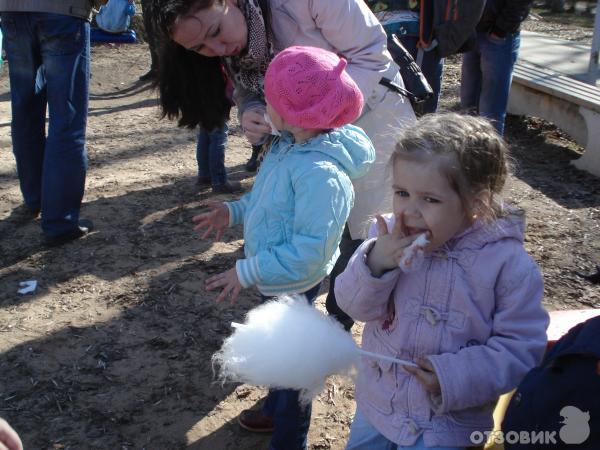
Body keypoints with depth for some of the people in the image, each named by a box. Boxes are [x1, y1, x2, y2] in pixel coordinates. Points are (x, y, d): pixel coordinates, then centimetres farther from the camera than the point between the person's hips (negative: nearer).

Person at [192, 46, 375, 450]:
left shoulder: (321, 173, -35)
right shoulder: (289, 145, -5)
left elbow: (308, 253, -33)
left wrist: (247, 271, -27)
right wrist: (235, 210, 6)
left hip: (294, 285, -9)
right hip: (276, 278, 9)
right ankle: (277, 409, 56)